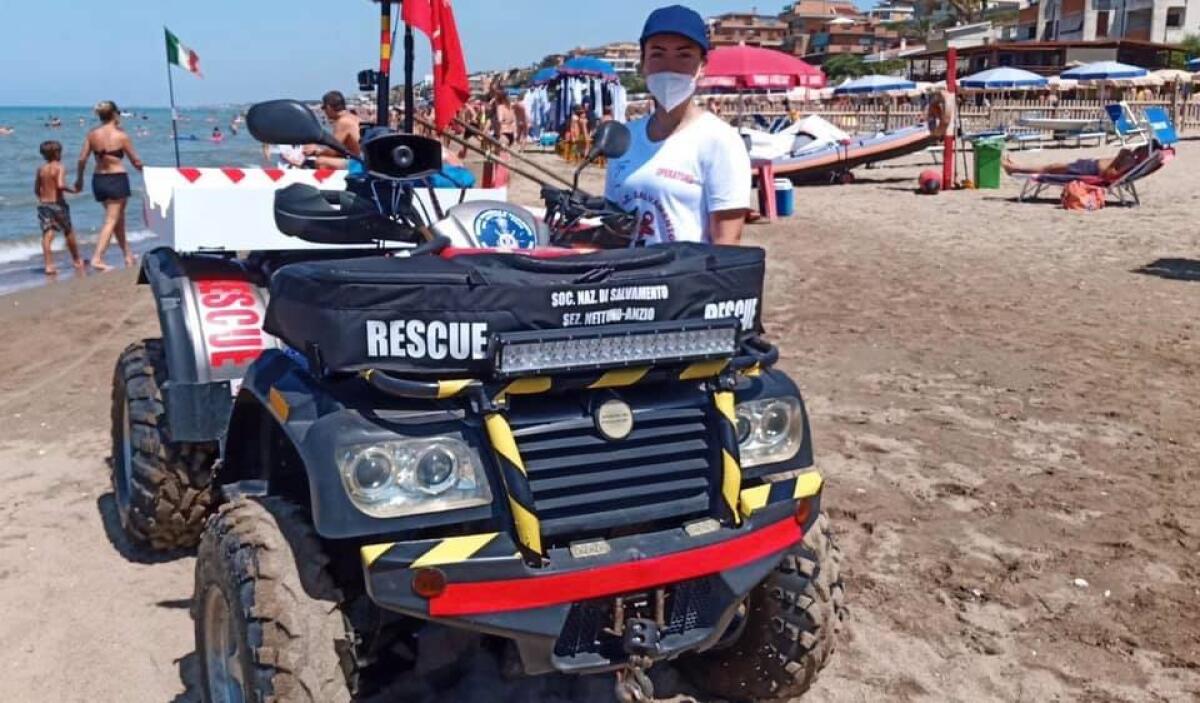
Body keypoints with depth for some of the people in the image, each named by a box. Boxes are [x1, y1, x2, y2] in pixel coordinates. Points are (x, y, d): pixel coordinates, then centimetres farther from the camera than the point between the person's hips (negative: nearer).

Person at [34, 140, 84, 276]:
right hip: (58, 203, -4)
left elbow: (36, 190, 11)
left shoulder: (41, 169, 7)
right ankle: (77, 260, 29)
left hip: (43, 204, 4)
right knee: (69, 233, 14)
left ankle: (49, 265, -15)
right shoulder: (59, 168, -9)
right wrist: (73, 190, -8)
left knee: (47, 234, -3)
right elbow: (60, 185, -24)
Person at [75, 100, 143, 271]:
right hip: (117, 178, -5)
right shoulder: (121, 136, -9)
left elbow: (82, 159, 2)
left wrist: (79, 178, 16)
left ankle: (128, 254, 30)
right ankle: (97, 258, -12)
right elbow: (135, 161, -3)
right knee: (111, 220, -2)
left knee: (118, 217, 20)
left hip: (98, 179, 5)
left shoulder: (92, 135, 3)